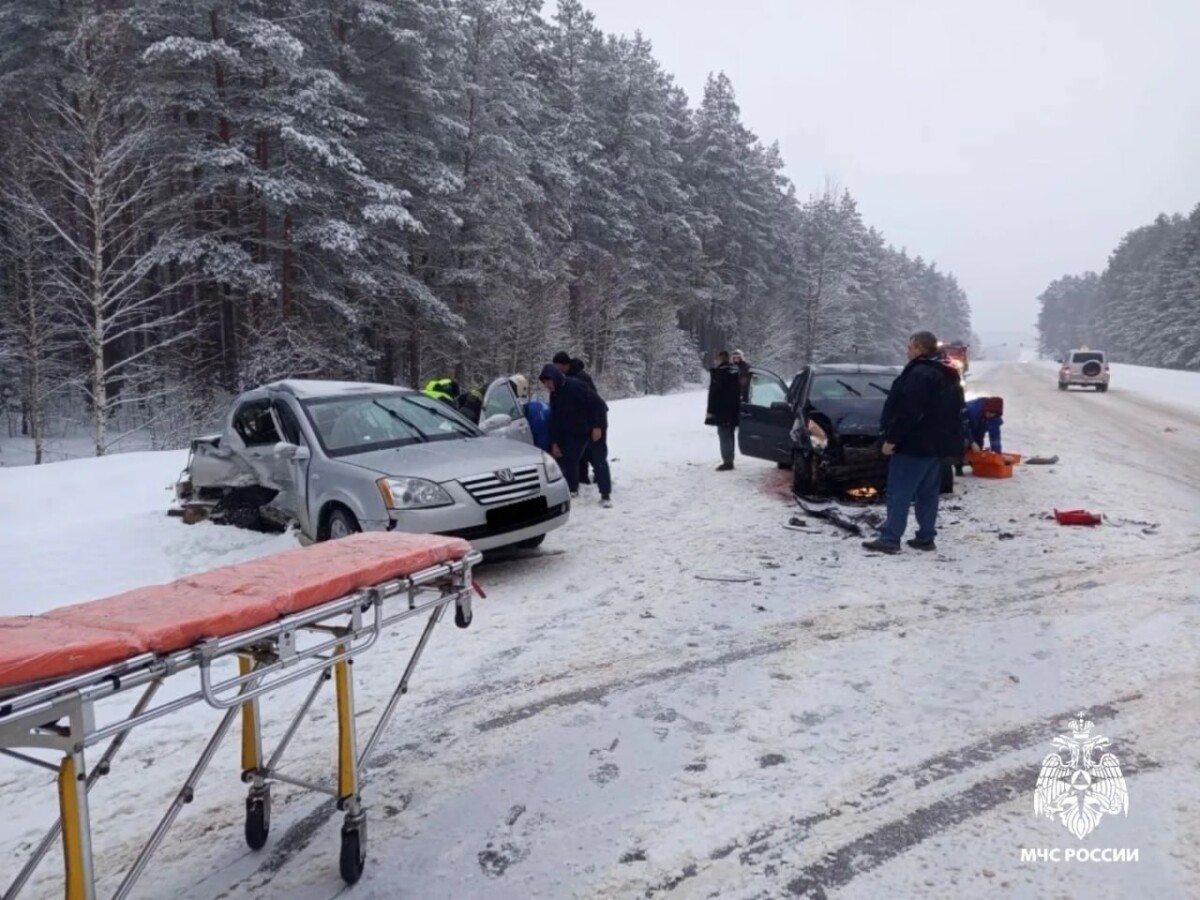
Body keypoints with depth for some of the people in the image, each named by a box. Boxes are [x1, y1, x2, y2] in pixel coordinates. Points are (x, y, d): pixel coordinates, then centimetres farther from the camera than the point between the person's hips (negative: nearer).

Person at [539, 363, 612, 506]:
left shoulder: (575, 386, -27)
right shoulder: (554, 395, -2)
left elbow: (598, 404, -27)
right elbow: (555, 420, 5)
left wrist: (597, 426, -26)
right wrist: (555, 442, 2)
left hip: (594, 428, -8)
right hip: (575, 431, 8)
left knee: (598, 460, -11)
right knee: (568, 457, 5)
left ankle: (606, 494, -8)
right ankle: (572, 489, 20)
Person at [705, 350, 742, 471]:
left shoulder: (718, 371, -13)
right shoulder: (735, 370, 11)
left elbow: (713, 393, -16)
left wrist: (710, 410, -14)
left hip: (722, 410, -8)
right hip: (734, 409, 8)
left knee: (724, 435, -6)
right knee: (730, 435, 14)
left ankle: (727, 462, -8)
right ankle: (729, 460, 20)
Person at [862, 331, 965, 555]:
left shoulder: (919, 374, -17)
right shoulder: (949, 375, 16)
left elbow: (907, 412, -24)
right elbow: (955, 412, 20)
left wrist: (891, 439, -19)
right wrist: (950, 442, 23)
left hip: (914, 444, -10)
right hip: (937, 445, 10)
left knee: (899, 493, -6)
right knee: (928, 493, 12)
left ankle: (889, 539, -5)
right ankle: (926, 537, 15)